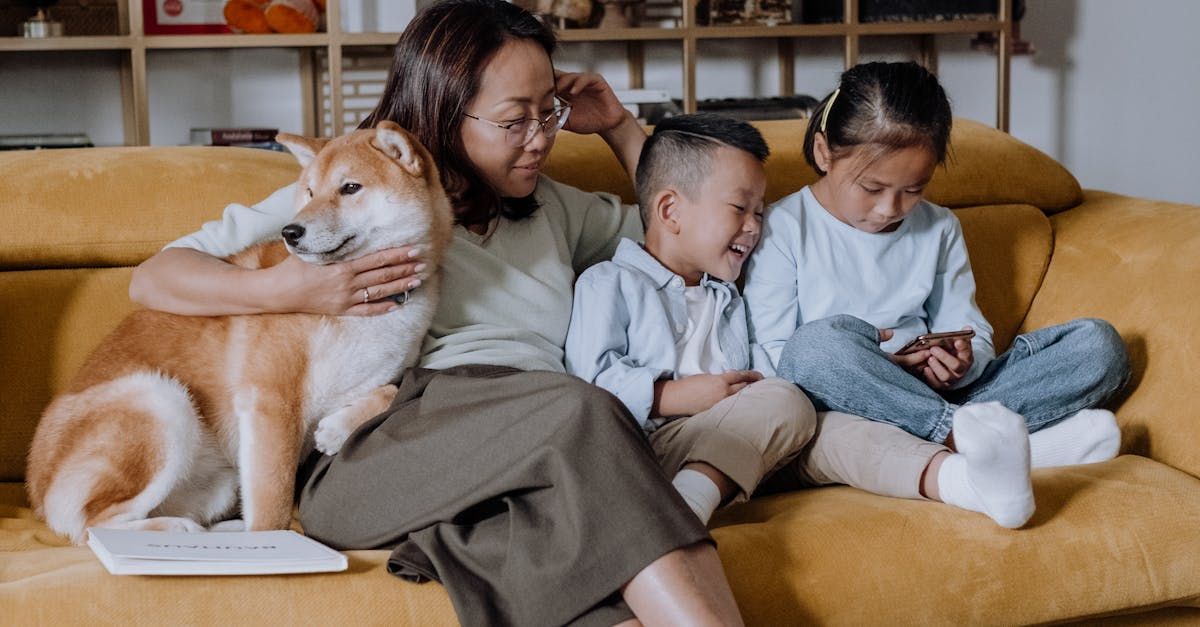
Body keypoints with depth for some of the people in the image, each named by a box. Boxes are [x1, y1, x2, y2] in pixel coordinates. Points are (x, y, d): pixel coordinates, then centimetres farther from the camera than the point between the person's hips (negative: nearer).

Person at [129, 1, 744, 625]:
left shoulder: (554, 209, 30)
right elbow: (152, 278, 12)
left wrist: (620, 125, 31)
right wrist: (283, 290, -7)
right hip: (370, 456, -3)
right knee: (579, 411, -37)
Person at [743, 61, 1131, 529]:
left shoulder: (939, 231, 14)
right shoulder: (784, 230, -1)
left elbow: (971, 333, 12)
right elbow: (769, 355, -8)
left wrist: (963, 361, -14)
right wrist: (870, 367, -22)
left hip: (933, 397, 5)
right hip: (844, 403, -5)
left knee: (1099, 344, -8)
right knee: (822, 338, -39)